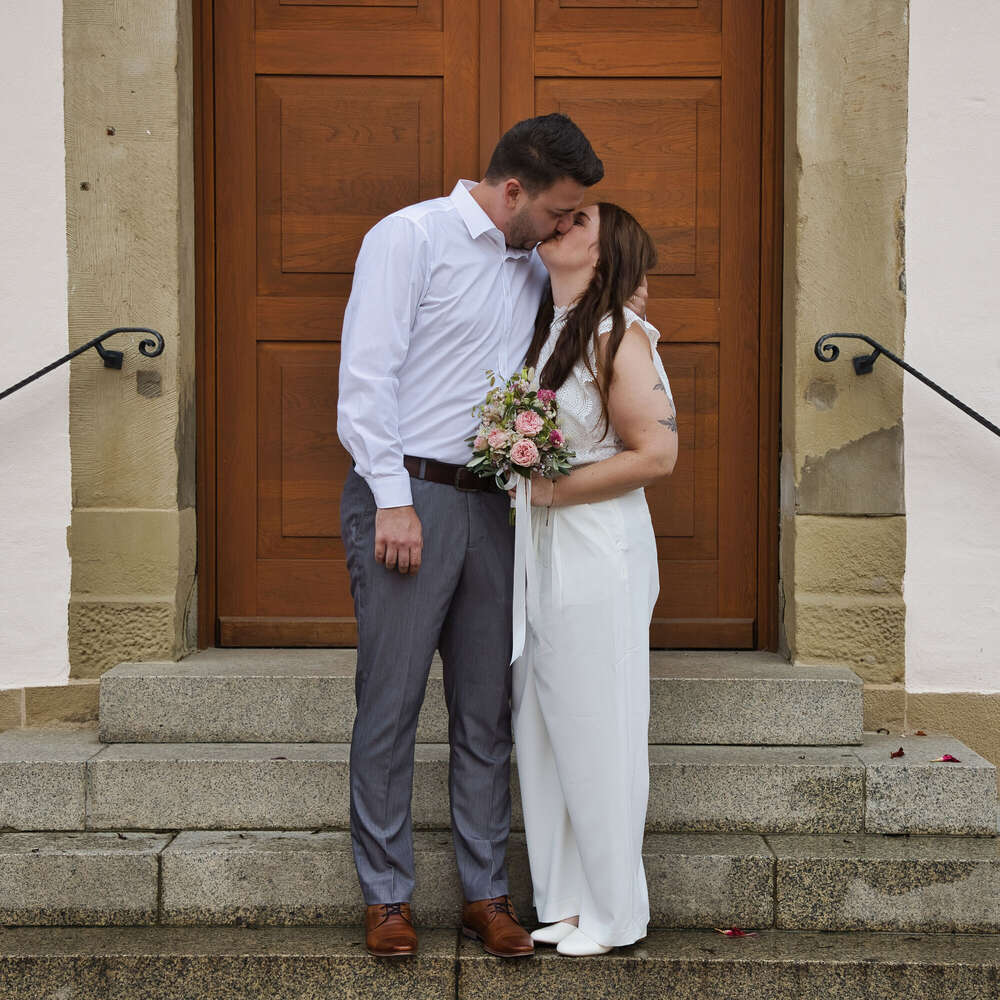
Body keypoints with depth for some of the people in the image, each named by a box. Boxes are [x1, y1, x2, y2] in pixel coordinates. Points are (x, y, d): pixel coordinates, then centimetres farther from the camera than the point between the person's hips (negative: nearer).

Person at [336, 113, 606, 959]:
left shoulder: (534, 268, 16)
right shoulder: (411, 237, -4)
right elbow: (366, 374, -11)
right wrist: (394, 499, -15)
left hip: (490, 506, 6)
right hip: (407, 494, -6)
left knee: (487, 709, 8)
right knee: (391, 704, -1)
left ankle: (486, 894, 17)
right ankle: (387, 896, 11)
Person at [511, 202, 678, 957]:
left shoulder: (618, 336, -10)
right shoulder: (537, 327, 11)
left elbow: (657, 454, -14)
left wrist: (554, 489, -14)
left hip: (597, 554, -8)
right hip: (536, 553, 8)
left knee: (595, 733, 0)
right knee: (541, 732, 12)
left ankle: (613, 912, 14)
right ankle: (564, 902, 23)